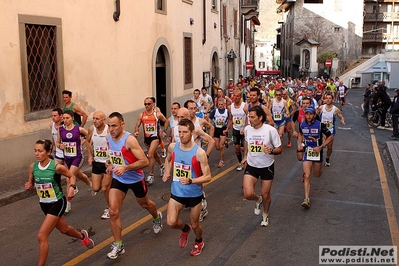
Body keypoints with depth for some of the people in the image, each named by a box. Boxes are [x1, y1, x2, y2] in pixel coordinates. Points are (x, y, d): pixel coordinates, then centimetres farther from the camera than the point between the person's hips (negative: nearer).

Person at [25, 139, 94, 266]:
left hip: (58, 203, -6)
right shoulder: (32, 167, -9)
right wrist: (28, 186, -16)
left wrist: (71, 187, -22)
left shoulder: (57, 166, -21)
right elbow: (31, 182, 7)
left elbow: (72, 176, -4)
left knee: (42, 236, -15)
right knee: (64, 229, 26)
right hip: (44, 204, 6)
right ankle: (83, 236, 59)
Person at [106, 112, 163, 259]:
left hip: (135, 179, -5)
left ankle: (157, 218, 57)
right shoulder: (109, 139, -6)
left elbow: (145, 161, -31)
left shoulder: (129, 140, -28)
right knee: (113, 212, -7)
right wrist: (110, 164, -3)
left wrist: (125, 168, -41)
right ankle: (118, 245, 8)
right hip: (118, 179, 5)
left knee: (144, 204, 22)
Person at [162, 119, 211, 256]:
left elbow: (207, 176, -17)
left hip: (194, 194, -3)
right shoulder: (172, 147, -9)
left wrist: (190, 181, -32)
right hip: (177, 192, 3)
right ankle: (185, 228, 26)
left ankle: (199, 242, 49)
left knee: (194, 224, 14)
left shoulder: (199, 153, -22)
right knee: (171, 222, -11)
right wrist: (167, 173, -3)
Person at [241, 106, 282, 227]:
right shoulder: (247, 129, -6)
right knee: (248, 194, -14)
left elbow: (279, 149, -11)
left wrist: (271, 151, -31)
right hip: (251, 166, 2)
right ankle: (258, 200, 25)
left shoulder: (271, 130, -18)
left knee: (265, 195, 10)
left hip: (267, 167, -2)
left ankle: (265, 215, 42)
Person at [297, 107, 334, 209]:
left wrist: (321, 147, -18)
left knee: (317, 175, 16)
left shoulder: (320, 125, -16)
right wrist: (299, 144, 2)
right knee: (307, 176, -10)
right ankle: (307, 199, -10)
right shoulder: (302, 125, -5)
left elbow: (331, 137, -9)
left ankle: (317, 168, 54)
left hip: (317, 152, -1)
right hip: (307, 152, 1)